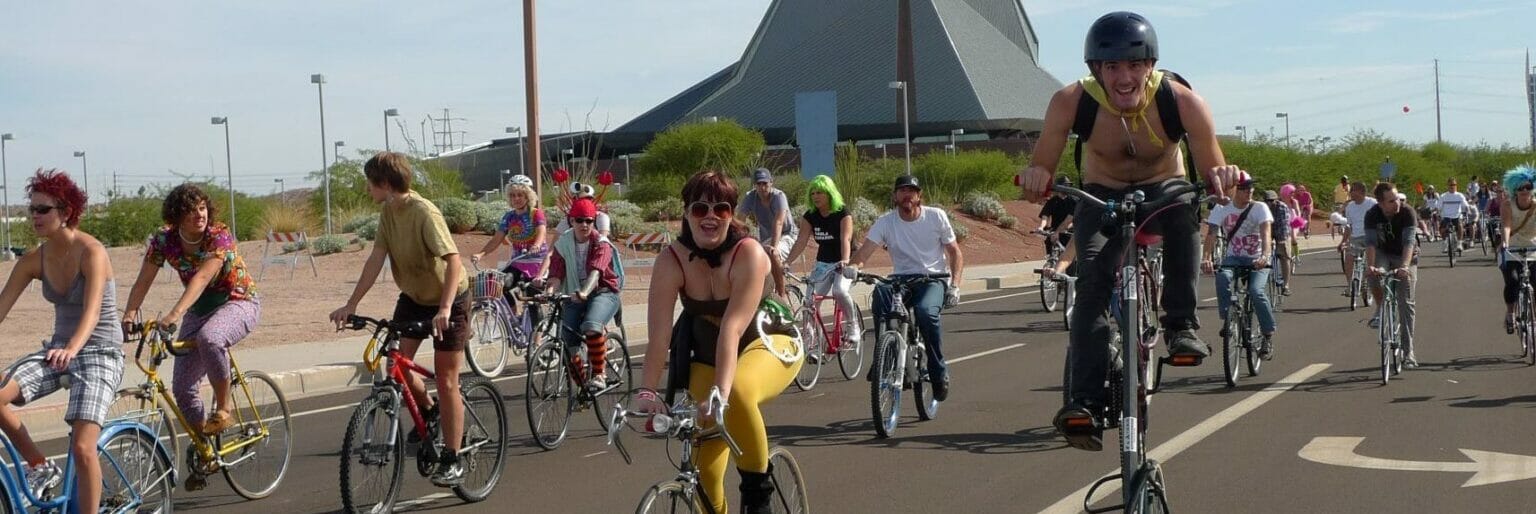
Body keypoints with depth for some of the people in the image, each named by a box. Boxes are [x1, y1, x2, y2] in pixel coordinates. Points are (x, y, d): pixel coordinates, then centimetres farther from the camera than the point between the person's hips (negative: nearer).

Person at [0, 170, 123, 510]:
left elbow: (92, 311, -29)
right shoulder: (34, 260, 2)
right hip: (58, 350, 6)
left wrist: (72, 349, -48)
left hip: (100, 354, -6)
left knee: (82, 447, -21)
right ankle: (40, 467, 2)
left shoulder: (91, 252, -16)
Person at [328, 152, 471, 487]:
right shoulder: (388, 212, -4)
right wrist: (351, 304, -11)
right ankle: (429, 412, 24)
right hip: (413, 296, 7)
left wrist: (445, 309, -47)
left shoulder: (425, 213, -27)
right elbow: (376, 259, -5)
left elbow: (453, 260, -36)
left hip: (448, 299, -7)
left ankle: (452, 462, 4)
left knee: (445, 381, -4)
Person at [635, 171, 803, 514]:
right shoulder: (671, 261, -18)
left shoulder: (749, 253, -27)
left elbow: (732, 327, -35)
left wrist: (720, 391, -44)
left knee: (739, 393, -35)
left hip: (768, 344, -4)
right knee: (703, 447, -8)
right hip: (707, 353, 4)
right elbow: (659, 334, -23)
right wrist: (647, 392, -33)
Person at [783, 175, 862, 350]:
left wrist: (845, 260, -43)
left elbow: (845, 239, -26)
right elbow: (802, 241, -5)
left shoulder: (842, 213, -13)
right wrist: (786, 262, -18)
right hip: (823, 263, 5)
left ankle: (853, 325, -8)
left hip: (844, 264, -5)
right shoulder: (810, 216, 0)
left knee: (839, 290, -32)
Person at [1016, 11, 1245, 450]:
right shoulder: (1071, 102, -26)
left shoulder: (1182, 102, -27)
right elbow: (1042, 169, -20)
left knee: (1183, 208, -35)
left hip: (1162, 188, 0)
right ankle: (1085, 401, -29)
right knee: (1094, 275, -26)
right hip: (1101, 197, 0)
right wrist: (1035, 178, -45)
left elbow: (1213, 175, -21)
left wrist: (1224, 178, -45)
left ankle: (1182, 324, -21)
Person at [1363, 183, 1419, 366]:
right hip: (1384, 253, 1)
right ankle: (1380, 310, -6)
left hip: (1406, 256, -1)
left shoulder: (1407, 212, -26)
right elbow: (1370, 242, -30)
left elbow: (1409, 242, -36)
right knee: (1374, 275, -34)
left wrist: (1404, 267, -51)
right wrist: (1371, 266, -47)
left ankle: (1408, 352, -2)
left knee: (1406, 303, -8)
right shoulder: (1372, 215, -21)